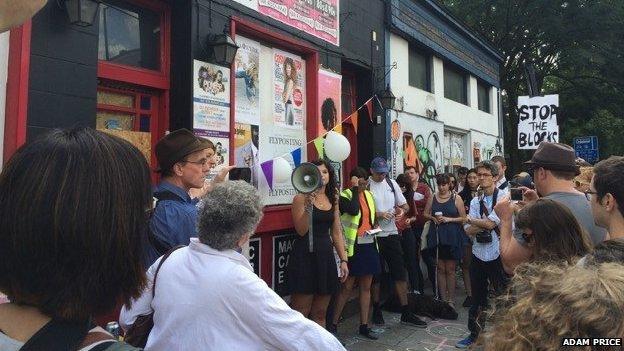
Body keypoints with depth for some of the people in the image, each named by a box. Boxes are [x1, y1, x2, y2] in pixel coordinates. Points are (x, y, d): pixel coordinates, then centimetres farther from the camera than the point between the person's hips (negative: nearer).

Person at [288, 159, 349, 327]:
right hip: (305, 256, -6)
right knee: (300, 312, -2)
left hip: (326, 255, 6)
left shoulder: (332, 200, 12)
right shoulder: (301, 198, -6)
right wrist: (308, 206, -24)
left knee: (320, 313, 12)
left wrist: (343, 259, 9)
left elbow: (337, 232, 14)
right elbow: (301, 231, -13)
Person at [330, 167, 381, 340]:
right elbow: (354, 210, -29)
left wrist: (374, 227, 5)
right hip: (353, 246, -6)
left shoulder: (368, 195, 12)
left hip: (369, 245, 7)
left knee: (366, 287, 11)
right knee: (347, 287, 0)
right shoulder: (344, 195, -9)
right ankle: (333, 324, 14)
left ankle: (364, 326, 22)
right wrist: (355, 188, -20)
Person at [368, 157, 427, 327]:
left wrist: (402, 210, -7)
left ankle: (406, 313, 13)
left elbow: (405, 205, 15)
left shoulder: (391, 183, 8)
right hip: (373, 235, -4)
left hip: (392, 233, 4)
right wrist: (379, 215, -21)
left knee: (400, 273, 5)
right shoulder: (366, 185, -8)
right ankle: (376, 310, 24)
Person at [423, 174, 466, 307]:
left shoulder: (456, 198, -1)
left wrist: (449, 219, -14)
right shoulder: (433, 197, 7)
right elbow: (426, 213, 13)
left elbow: (463, 218, -2)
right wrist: (433, 218, -6)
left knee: (450, 269, 3)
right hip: (437, 236, 3)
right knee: (440, 269, 7)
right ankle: (443, 299, 16)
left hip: (452, 237, -2)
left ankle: (451, 300, 13)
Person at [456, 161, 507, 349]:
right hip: (478, 254, 5)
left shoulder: (503, 197, -8)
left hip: (498, 255, -5)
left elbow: (490, 223, -19)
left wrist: (471, 220, -3)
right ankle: (474, 334, 31)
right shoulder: (475, 201, 7)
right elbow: (468, 231, 0)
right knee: (477, 297, 17)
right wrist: (484, 224, -16)